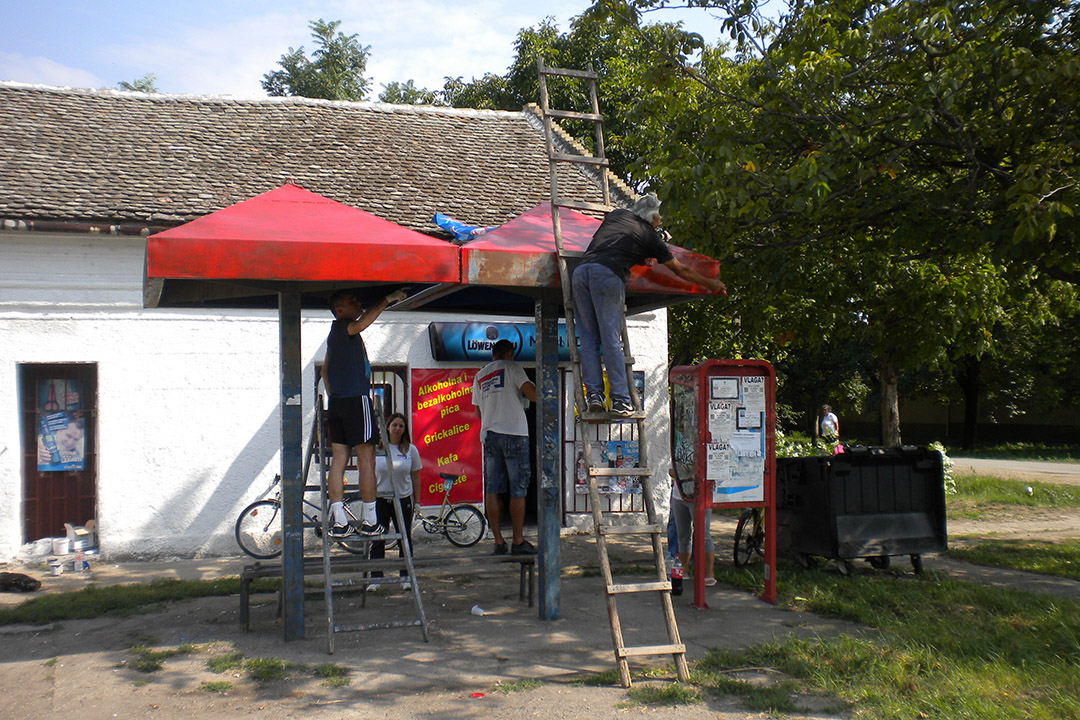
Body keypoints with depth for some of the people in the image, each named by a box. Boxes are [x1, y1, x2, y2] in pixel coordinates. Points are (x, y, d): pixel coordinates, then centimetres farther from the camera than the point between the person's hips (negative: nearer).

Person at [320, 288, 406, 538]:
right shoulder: (341, 327, -7)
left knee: (338, 460, 4)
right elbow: (360, 324, -31)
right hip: (356, 400, -10)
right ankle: (369, 521, 0)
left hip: (337, 402, 10)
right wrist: (387, 300, -28)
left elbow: (325, 369, 30)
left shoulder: (337, 333, 22)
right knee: (366, 460, -4)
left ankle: (338, 521, 3)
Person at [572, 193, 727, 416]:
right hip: (607, 275, -4)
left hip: (581, 270, 4)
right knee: (611, 340, -4)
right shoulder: (650, 236, 17)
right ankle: (620, 401, -4)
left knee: (588, 338, 7)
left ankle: (593, 394, 1)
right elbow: (680, 270, 25)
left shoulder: (617, 214, 28)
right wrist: (711, 284, 37)